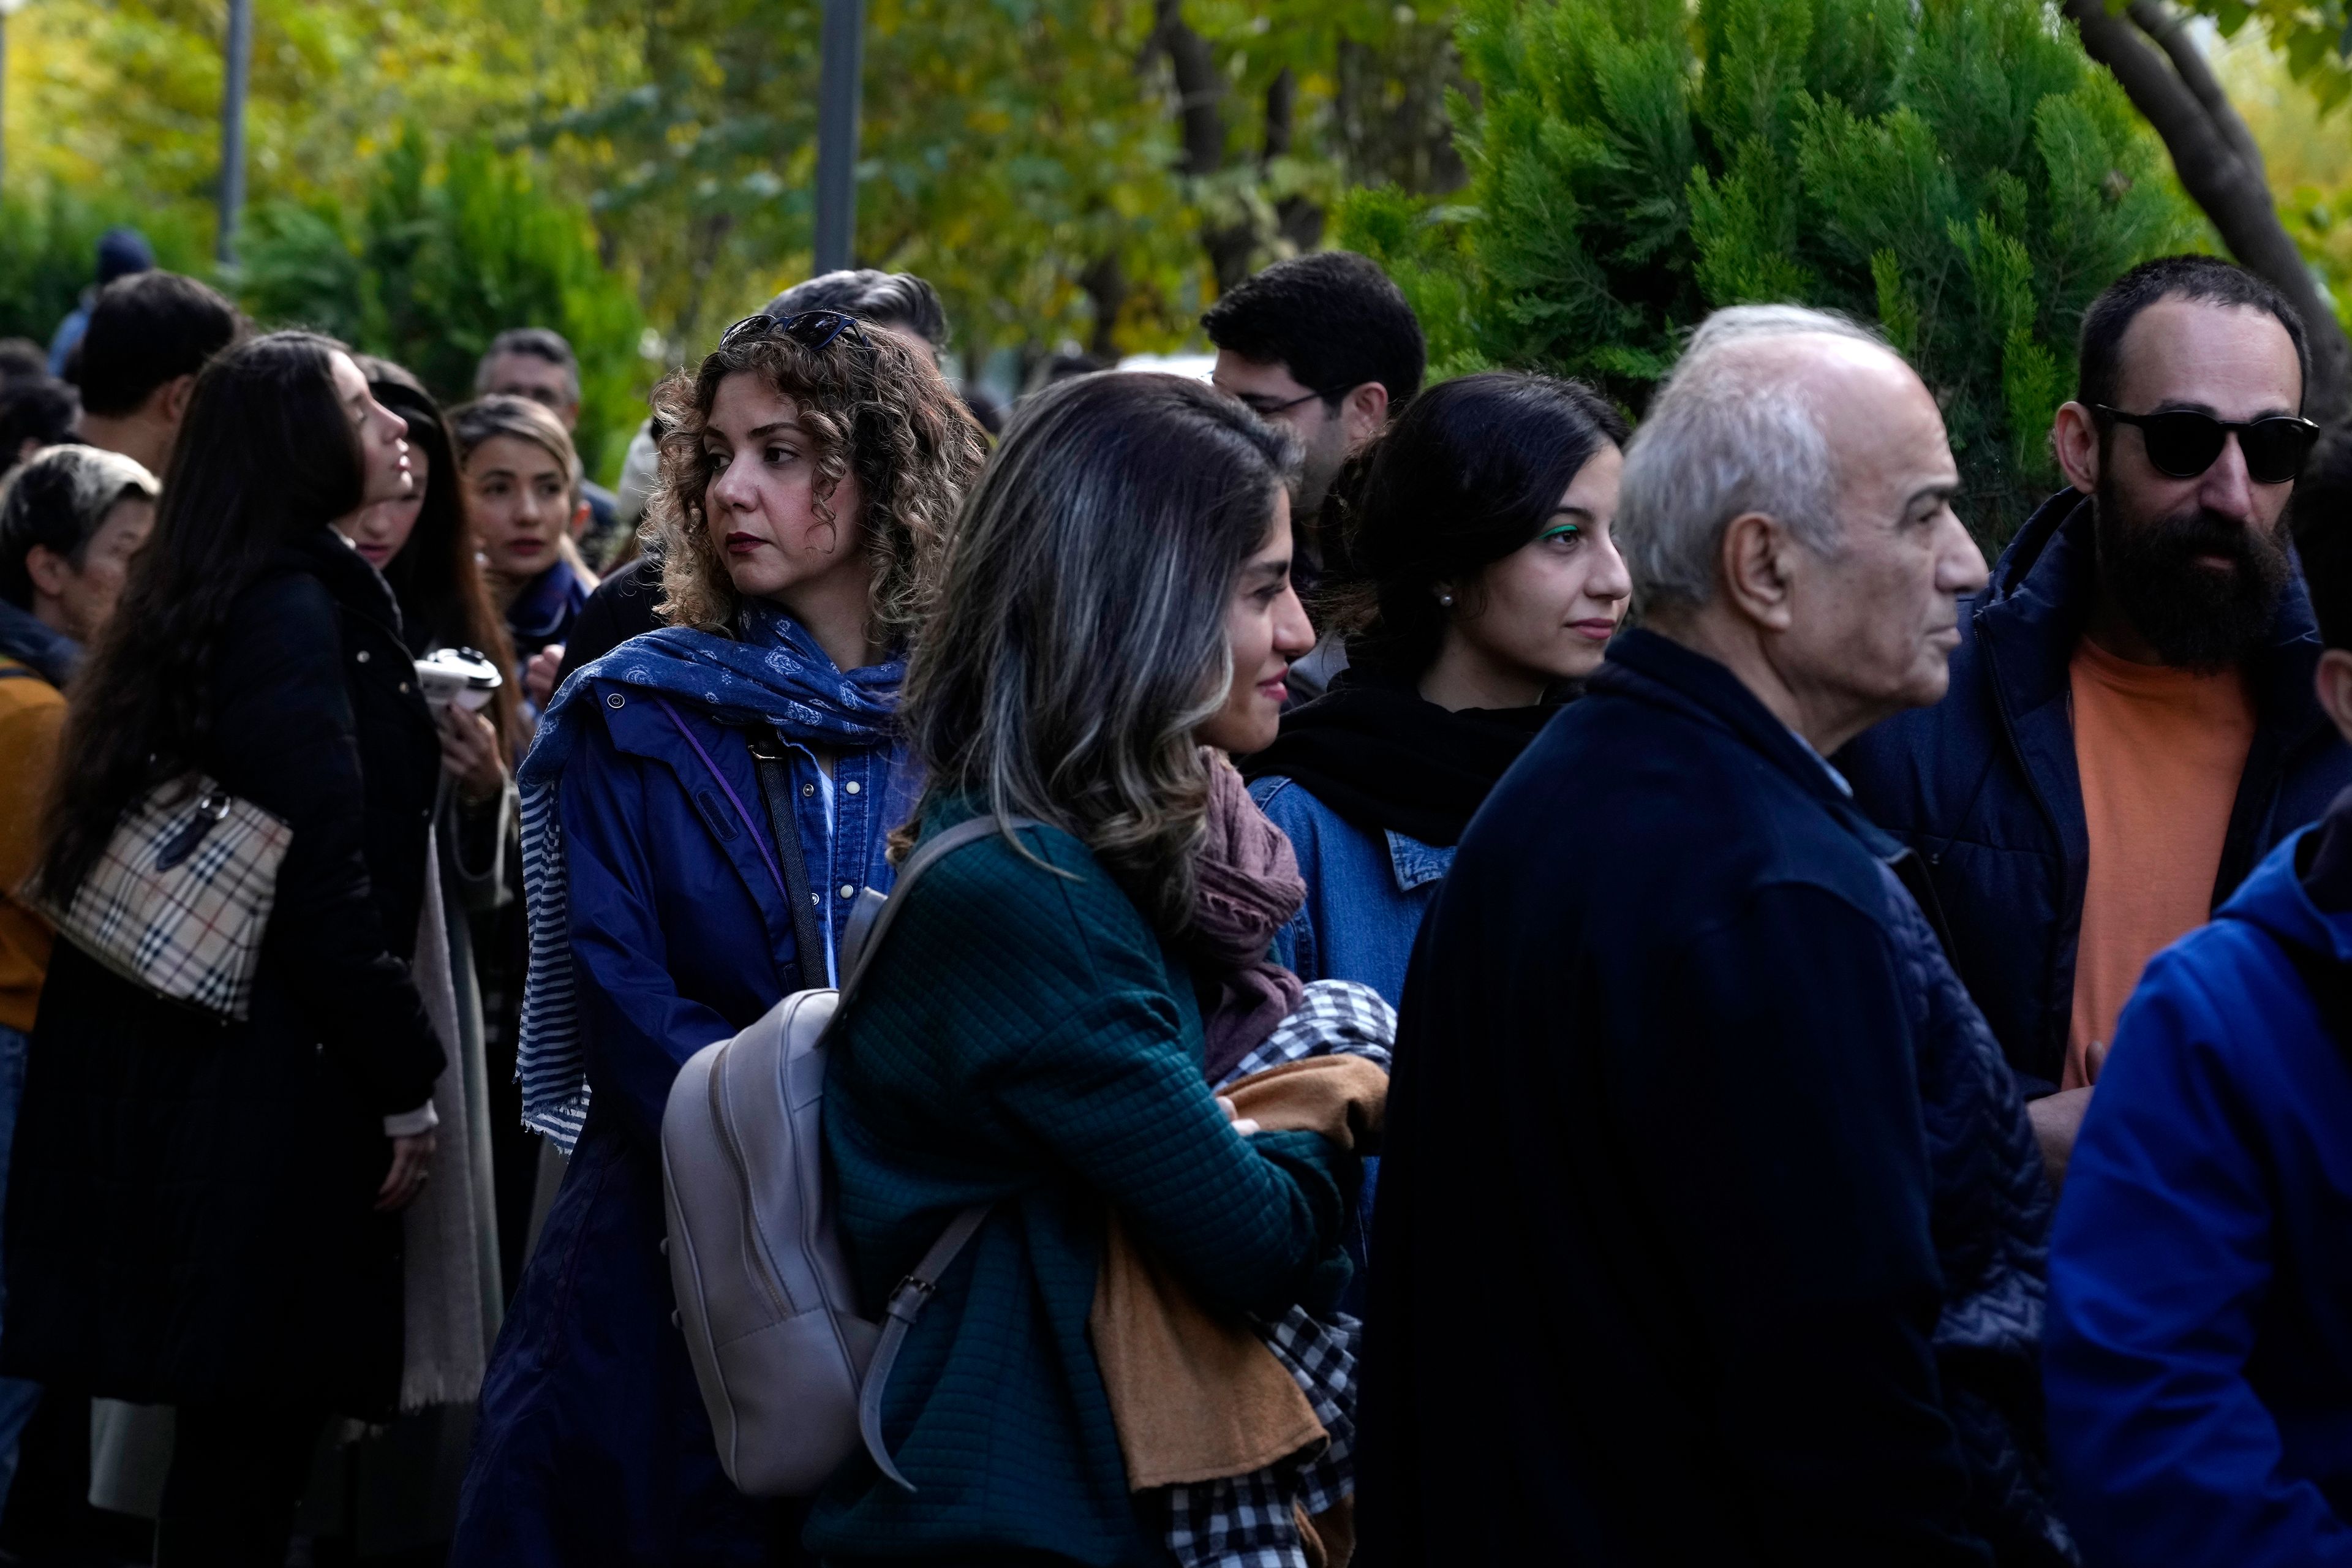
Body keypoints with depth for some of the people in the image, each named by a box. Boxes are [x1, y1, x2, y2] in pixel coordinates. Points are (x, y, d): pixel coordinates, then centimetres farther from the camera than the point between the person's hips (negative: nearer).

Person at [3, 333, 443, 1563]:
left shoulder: (217, 599, 16)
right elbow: (325, 874, -18)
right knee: (258, 1417, -5)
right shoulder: (294, 609, -13)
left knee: (243, 1418, 11)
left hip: (189, 1055, 9)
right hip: (273, 1078, -9)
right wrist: (405, 1084, -15)